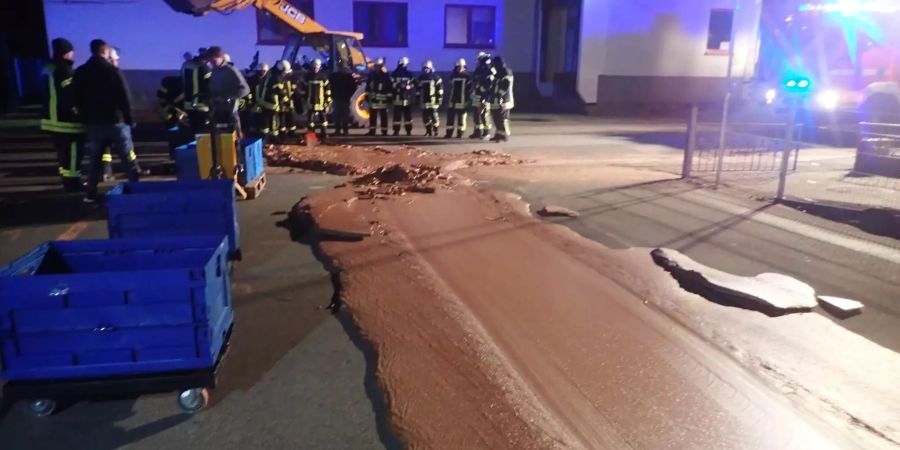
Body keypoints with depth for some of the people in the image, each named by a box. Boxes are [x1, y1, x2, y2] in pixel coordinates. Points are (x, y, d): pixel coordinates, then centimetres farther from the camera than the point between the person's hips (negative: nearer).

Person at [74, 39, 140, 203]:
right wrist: (129, 119, -3)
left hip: (92, 123, 4)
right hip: (115, 121, -4)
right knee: (128, 157, 5)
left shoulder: (80, 73, 5)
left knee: (94, 159, 10)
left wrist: (86, 117, 18)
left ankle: (91, 193, 9)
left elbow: (77, 100, 10)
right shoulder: (113, 71, -9)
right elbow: (125, 98, -11)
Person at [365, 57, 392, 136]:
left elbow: (390, 86, -4)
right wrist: (367, 94, 9)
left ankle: (384, 131, 4)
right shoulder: (372, 74, 7)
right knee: (372, 116, 7)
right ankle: (372, 131, 13)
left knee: (383, 116, -1)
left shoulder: (385, 75, -3)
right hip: (373, 98, 4)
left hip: (382, 99, -4)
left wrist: (389, 96, -7)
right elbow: (368, 85, 13)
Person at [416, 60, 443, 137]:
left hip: (433, 101, -5)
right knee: (425, 117, 6)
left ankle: (435, 131, 4)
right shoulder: (420, 78, 13)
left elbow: (440, 89, -5)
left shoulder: (436, 78, -3)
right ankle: (428, 131, 16)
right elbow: (418, 89, 20)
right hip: (424, 102, 5)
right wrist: (418, 99, 18)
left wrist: (440, 98, -9)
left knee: (434, 116, -8)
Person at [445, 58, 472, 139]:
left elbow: (469, 88, -6)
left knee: (461, 118, 1)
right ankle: (449, 133, 9)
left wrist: (469, 98, -12)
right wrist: (449, 98, 16)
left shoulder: (467, 76, -4)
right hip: (452, 100, 5)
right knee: (450, 116, 4)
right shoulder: (453, 76, 12)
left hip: (462, 101, -5)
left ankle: (460, 133, 8)